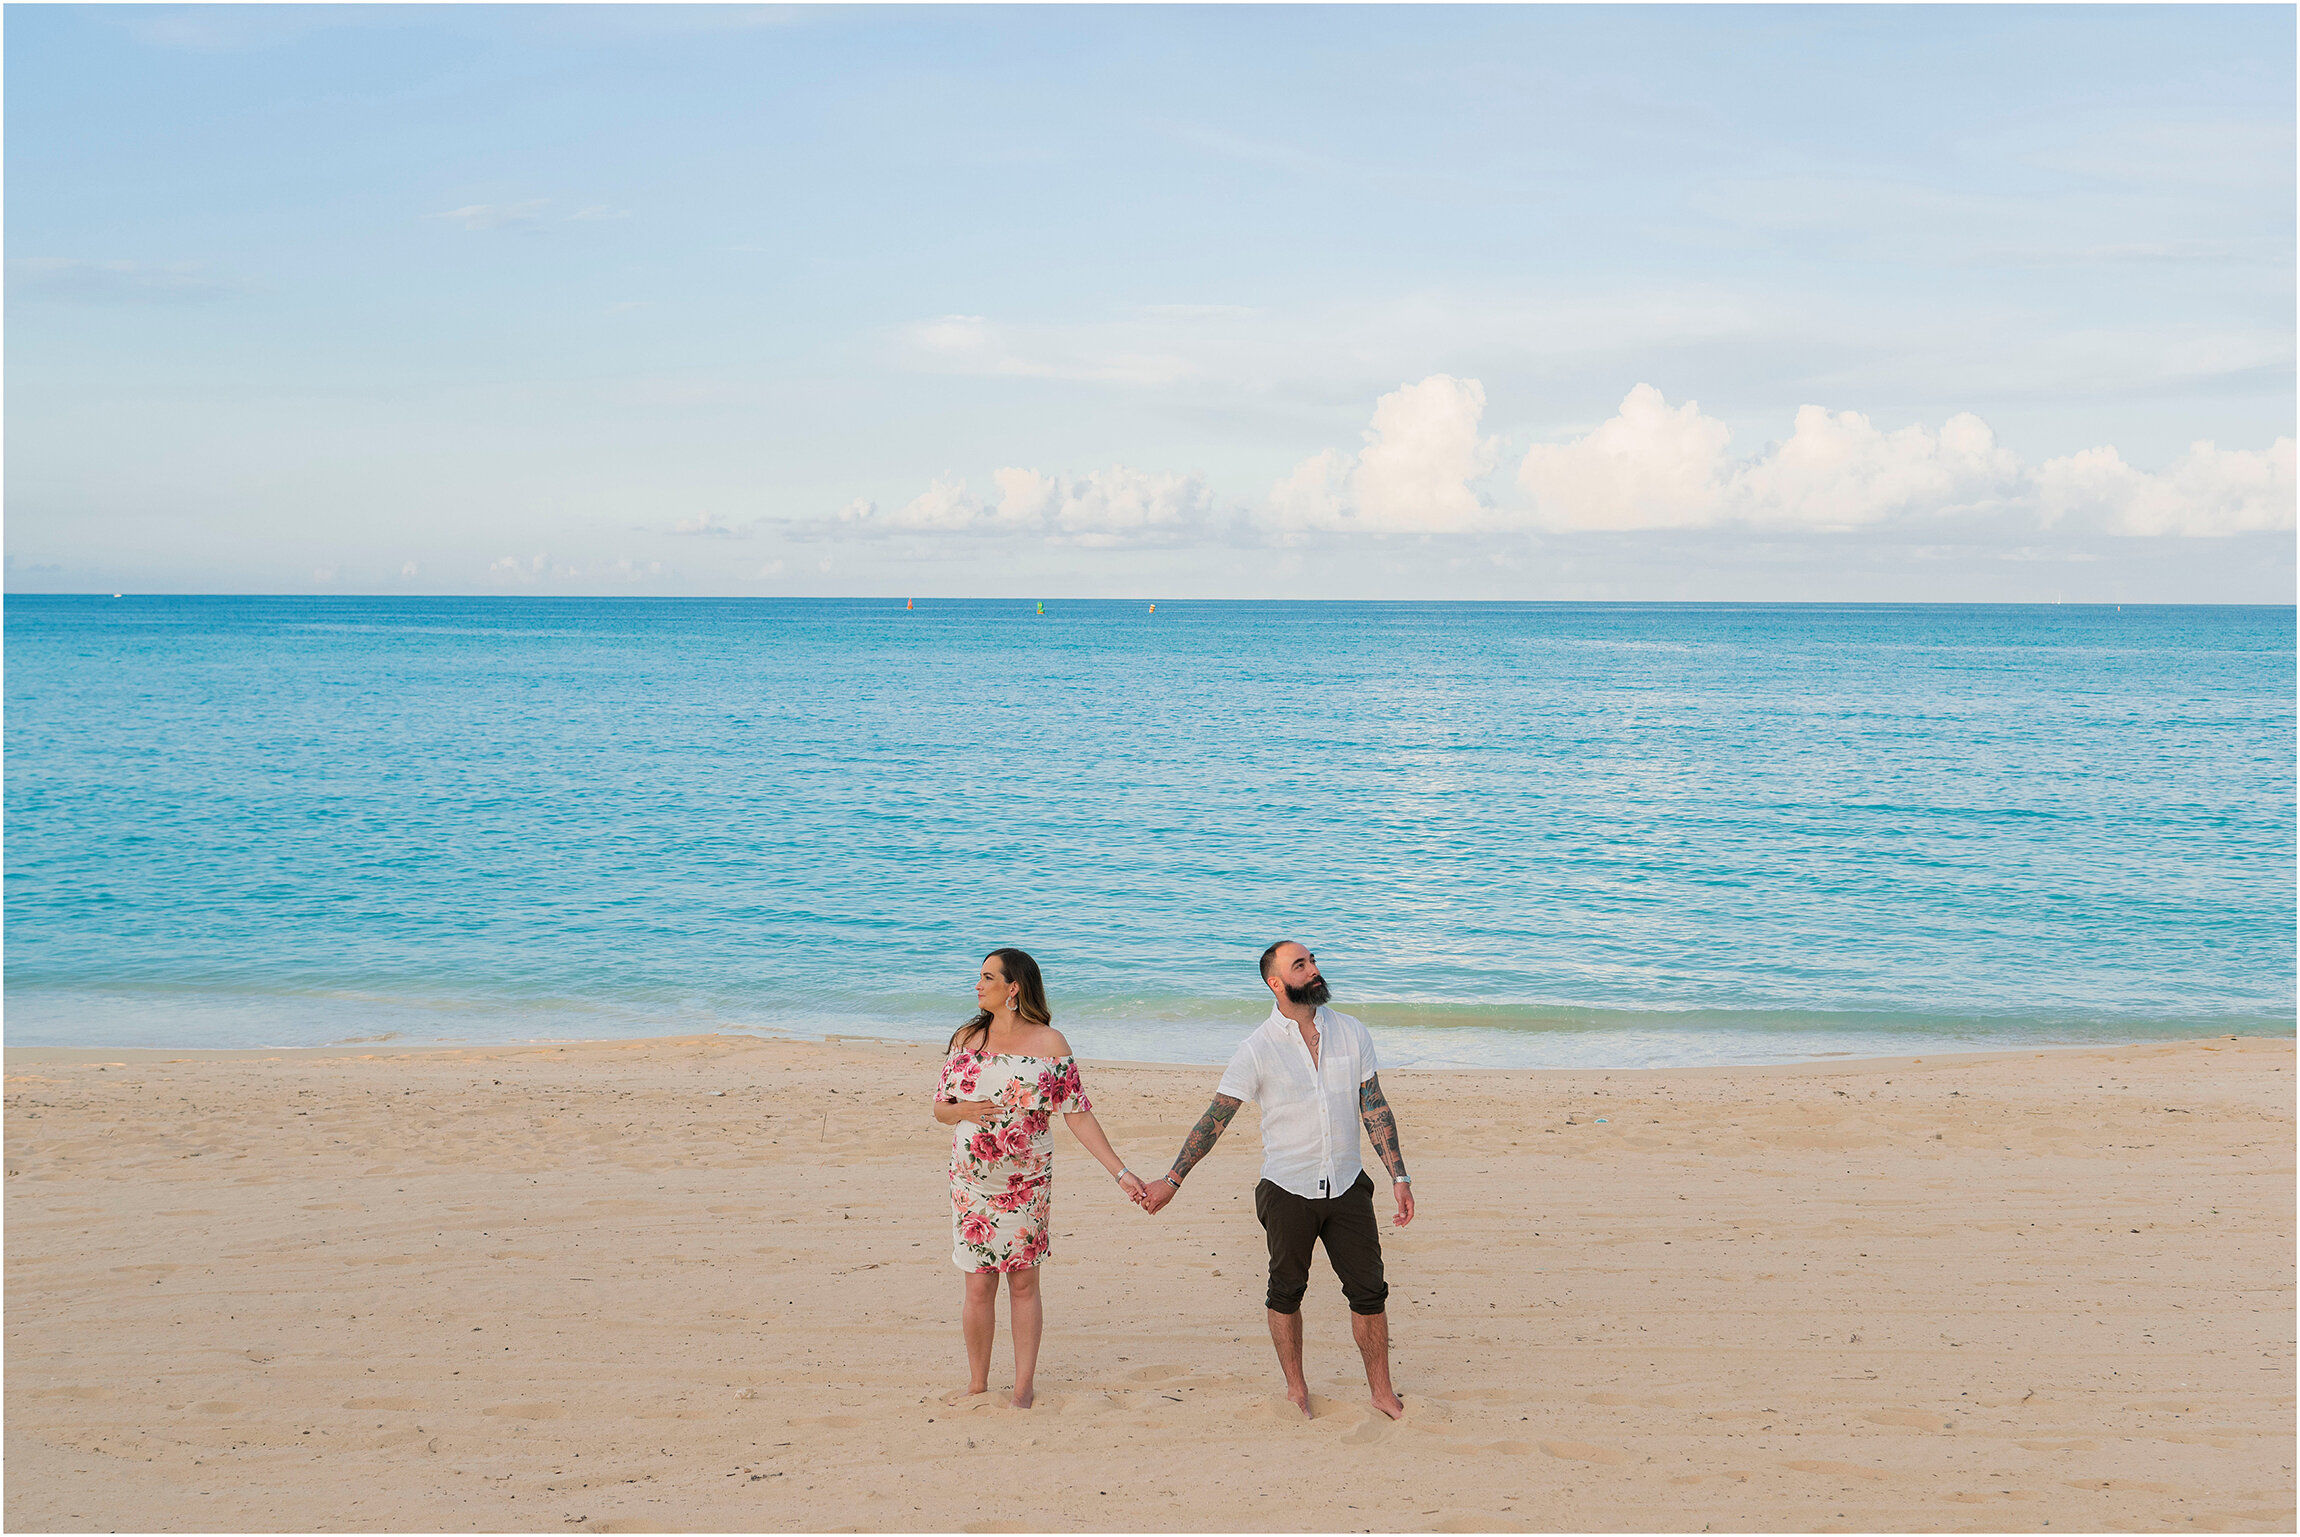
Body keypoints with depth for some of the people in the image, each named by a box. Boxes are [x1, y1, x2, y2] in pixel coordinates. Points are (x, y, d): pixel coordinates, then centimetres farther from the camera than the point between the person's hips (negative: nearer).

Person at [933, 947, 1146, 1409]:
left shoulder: (1049, 1043, -4)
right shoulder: (967, 1039, 5)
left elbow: (1079, 1115, -3)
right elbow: (940, 1107, 10)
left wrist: (1120, 1172, -8)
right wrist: (963, 1110, -13)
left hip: (1026, 1184, -2)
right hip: (971, 1183, 2)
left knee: (1023, 1283, 4)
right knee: (978, 1286, 5)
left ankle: (1023, 1388, 14)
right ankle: (977, 1383, 21)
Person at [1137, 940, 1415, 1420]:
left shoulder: (1351, 1033, 1)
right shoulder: (1259, 1049, -9)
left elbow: (1375, 1108, 5)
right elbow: (1214, 1119, -5)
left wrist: (1399, 1176, 0)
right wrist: (1172, 1180, -5)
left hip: (1347, 1186, 2)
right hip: (1288, 1191, -2)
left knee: (1370, 1290, 5)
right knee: (1286, 1291, 11)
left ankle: (1381, 1391, 19)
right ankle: (1296, 1388, 28)